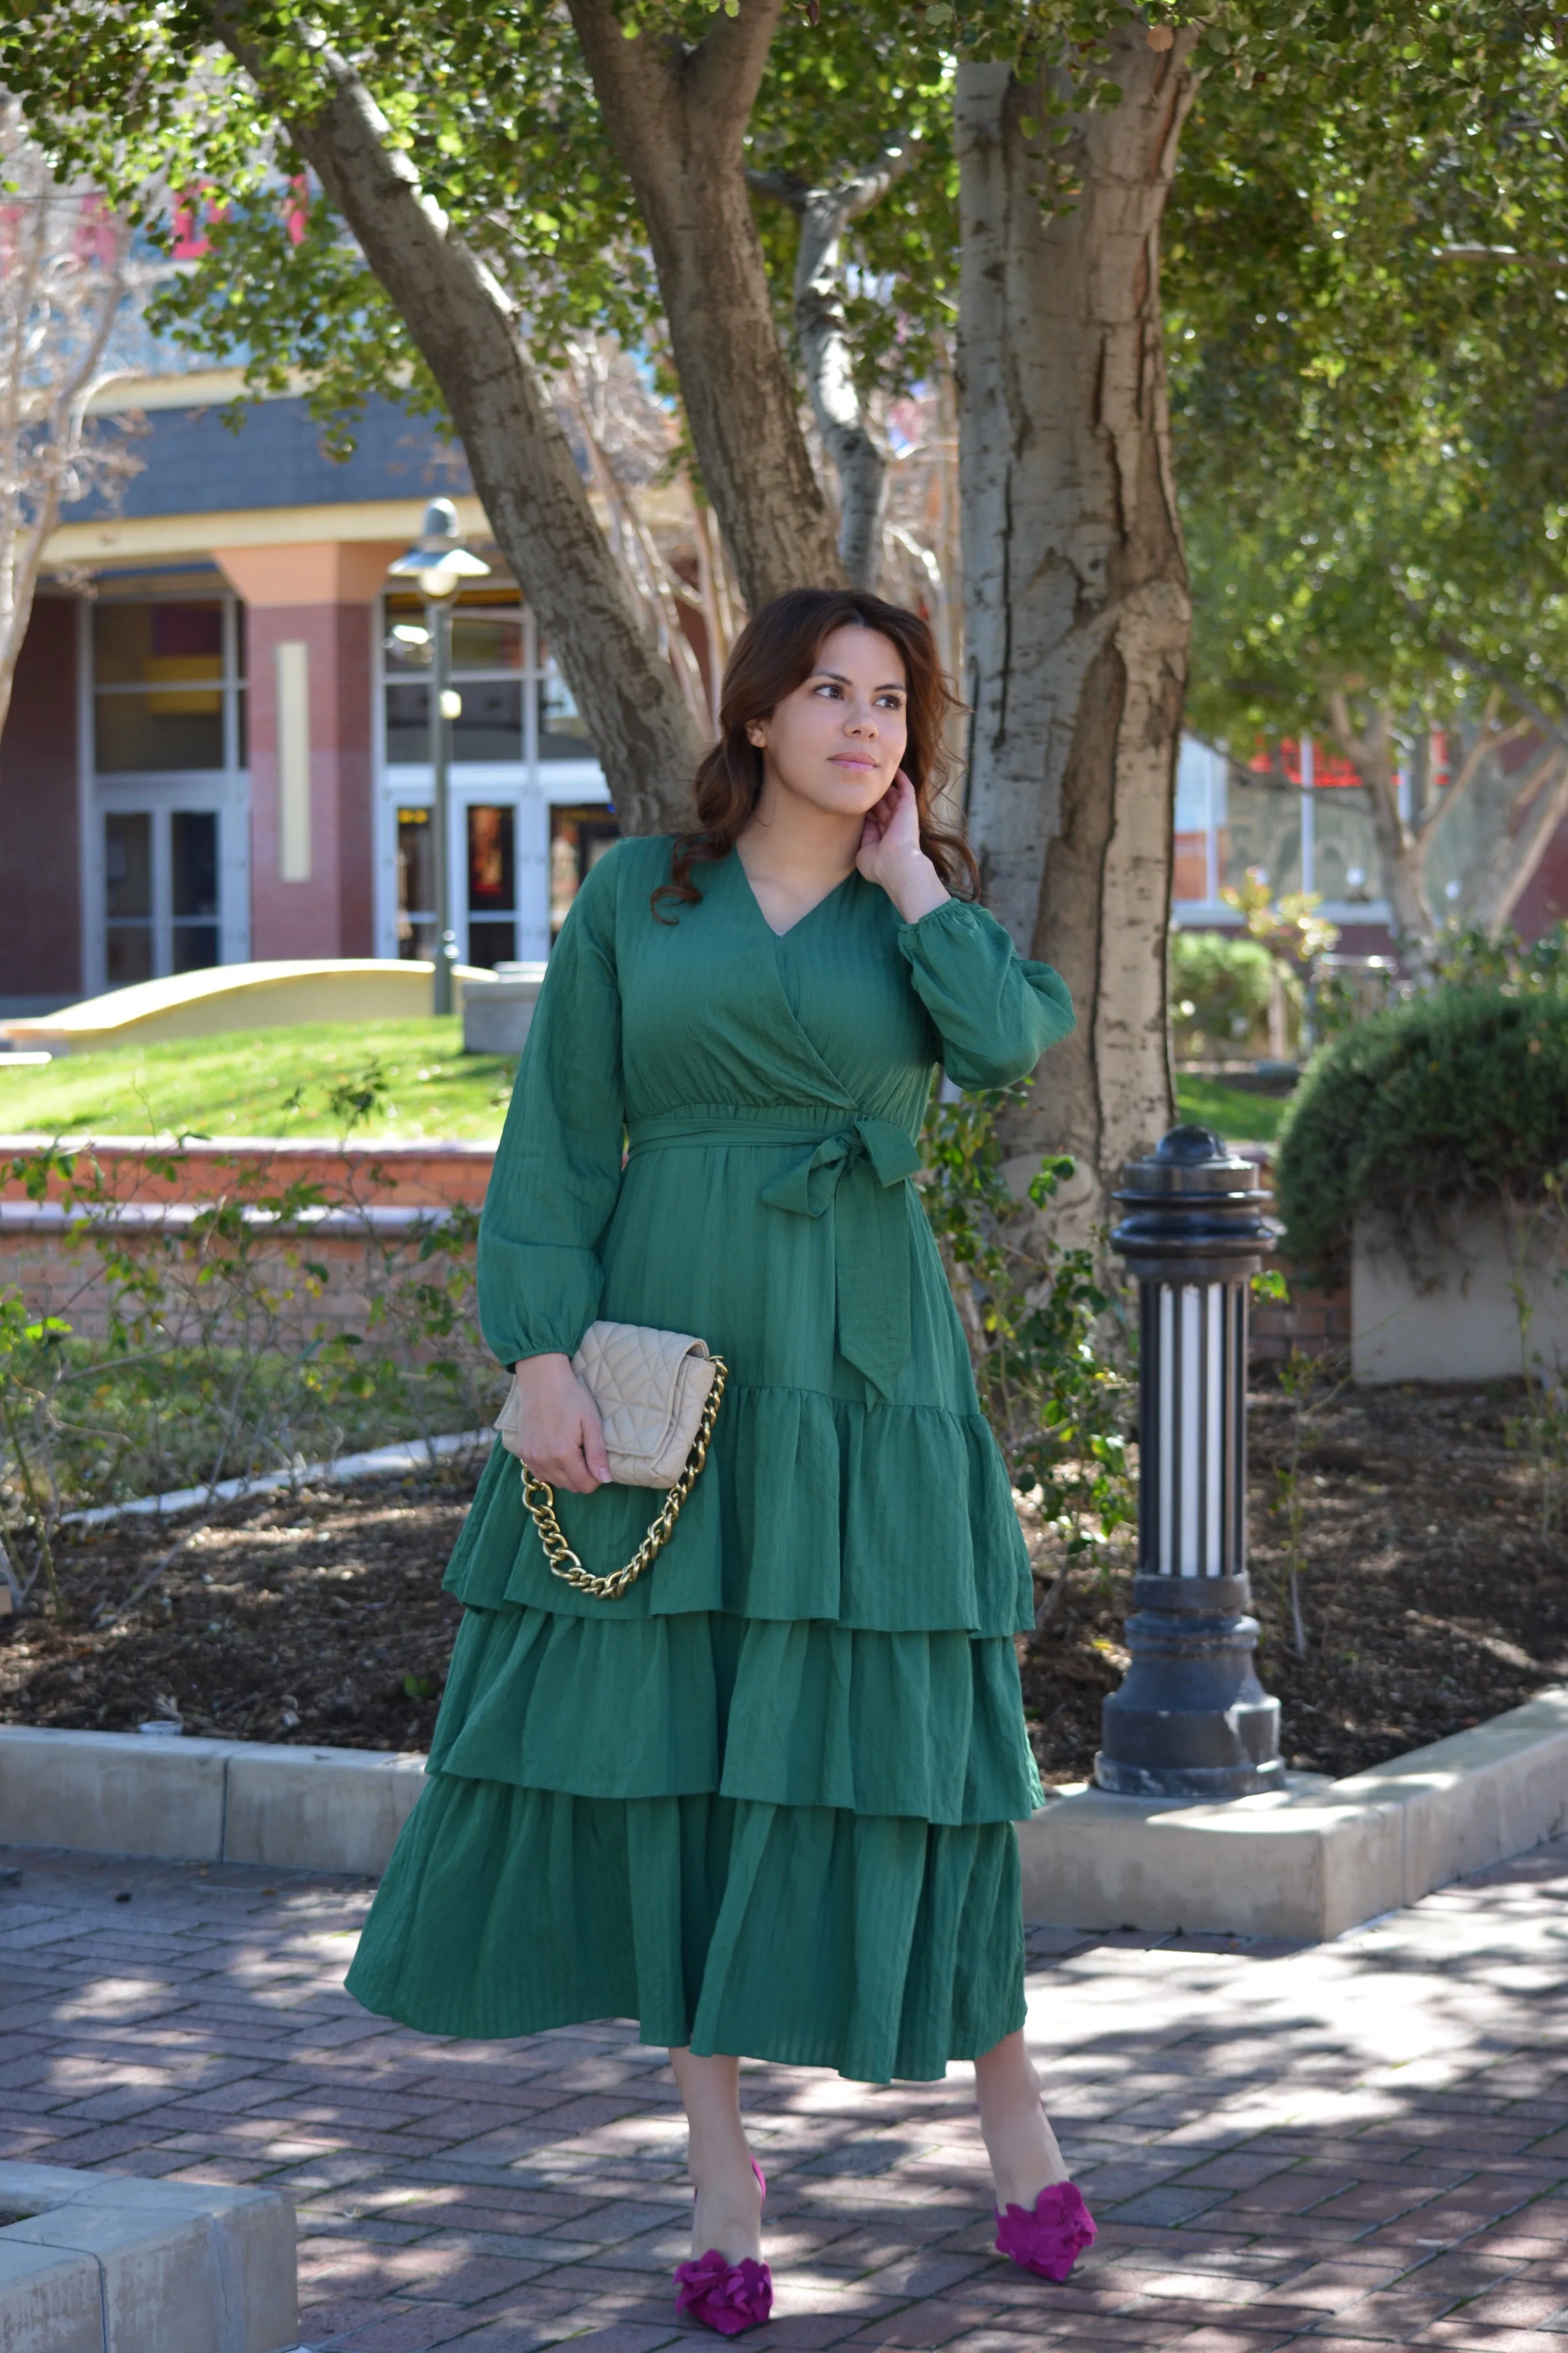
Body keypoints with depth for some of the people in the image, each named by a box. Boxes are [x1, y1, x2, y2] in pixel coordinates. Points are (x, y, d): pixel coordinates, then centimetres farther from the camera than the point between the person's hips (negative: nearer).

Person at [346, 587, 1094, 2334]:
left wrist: (910, 874, -3)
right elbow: (557, 1137, 0)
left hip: (859, 1363, 0)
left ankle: (1005, 2099, 21)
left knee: (884, 1729, 0)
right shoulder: (636, 893, 6)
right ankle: (722, 2163, 12)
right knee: (653, 1727, 1)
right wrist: (543, 1356, -10)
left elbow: (1010, 1043, -14)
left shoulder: (926, 915, 8)